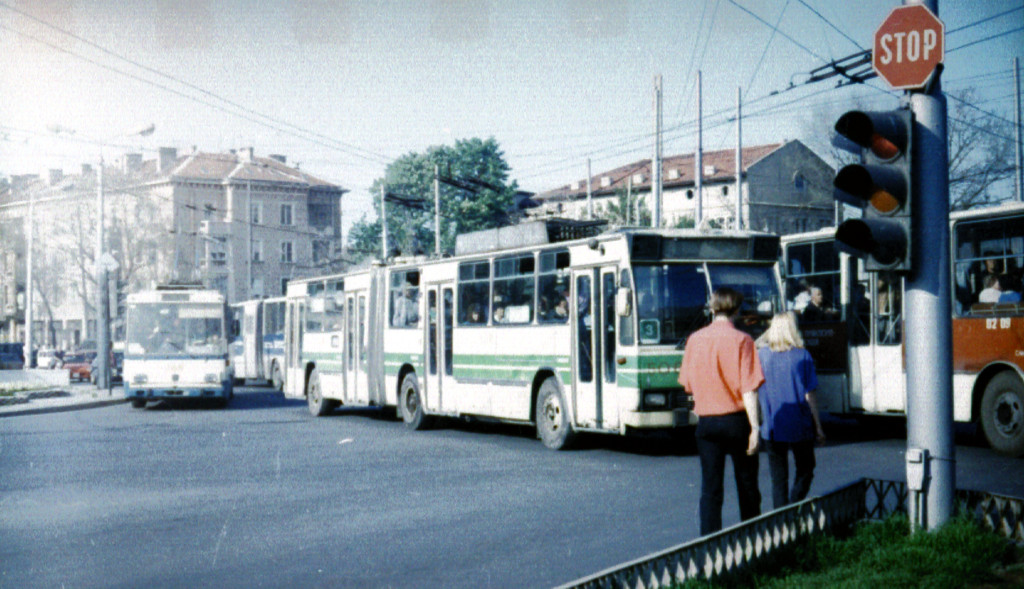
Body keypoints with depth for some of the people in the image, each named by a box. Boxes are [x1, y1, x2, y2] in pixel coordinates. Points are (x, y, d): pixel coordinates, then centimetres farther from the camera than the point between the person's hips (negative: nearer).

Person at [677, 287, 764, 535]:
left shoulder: (695, 339, 2)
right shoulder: (741, 340, -9)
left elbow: (688, 384, 9)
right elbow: (749, 388, -13)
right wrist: (754, 428, -11)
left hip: (706, 421, 3)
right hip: (736, 420, -3)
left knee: (710, 488, 5)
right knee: (747, 487, 11)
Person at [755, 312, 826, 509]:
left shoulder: (761, 355, 0)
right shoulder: (802, 356, -5)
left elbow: (754, 393, 6)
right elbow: (810, 395, -4)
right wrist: (818, 427, 2)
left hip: (772, 427, 2)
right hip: (800, 426, -2)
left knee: (778, 478, 9)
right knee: (804, 471, 13)